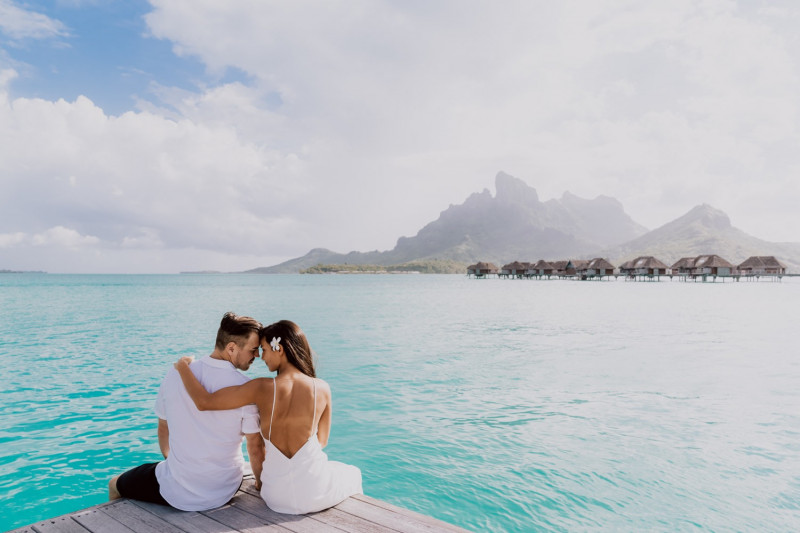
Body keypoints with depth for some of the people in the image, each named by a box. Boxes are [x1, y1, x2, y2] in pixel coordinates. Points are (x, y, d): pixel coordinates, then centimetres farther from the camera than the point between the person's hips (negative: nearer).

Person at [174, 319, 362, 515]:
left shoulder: (262, 388, -16)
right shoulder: (322, 389, -13)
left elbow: (204, 402, -13)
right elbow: (322, 441, 1)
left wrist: (183, 367, 3)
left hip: (278, 498, 1)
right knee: (352, 473, 34)